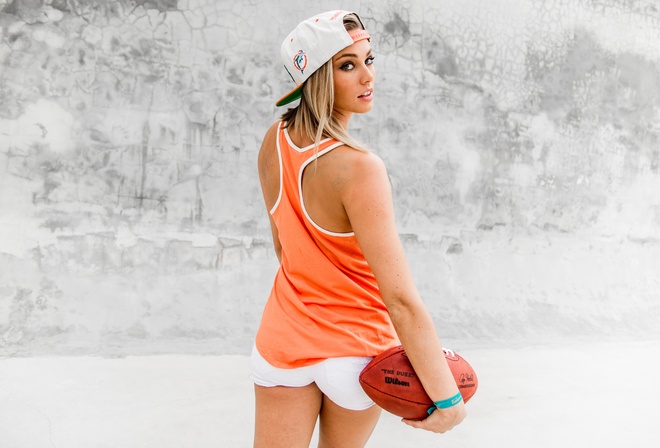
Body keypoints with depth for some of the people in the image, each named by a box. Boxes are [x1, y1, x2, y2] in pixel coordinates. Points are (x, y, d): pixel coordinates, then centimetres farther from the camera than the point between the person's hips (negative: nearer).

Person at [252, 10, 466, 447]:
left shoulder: (274, 140, -7)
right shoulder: (359, 167, -29)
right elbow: (401, 300, -31)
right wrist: (447, 398, -23)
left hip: (283, 341, 4)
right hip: (357, 347, -4)